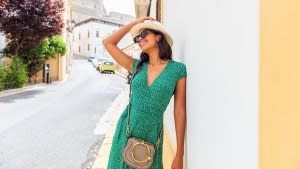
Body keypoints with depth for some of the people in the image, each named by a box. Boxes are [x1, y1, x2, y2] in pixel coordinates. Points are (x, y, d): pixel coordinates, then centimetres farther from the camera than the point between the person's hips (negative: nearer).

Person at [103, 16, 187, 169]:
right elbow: (108, 43, 2)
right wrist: (134, 23, 2)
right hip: (125, 130, 3)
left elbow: (179, 112, -7)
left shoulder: (178, 69, -7)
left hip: (151, 136, -3)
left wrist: (179, 154, -7)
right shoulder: (137, 66, 2)